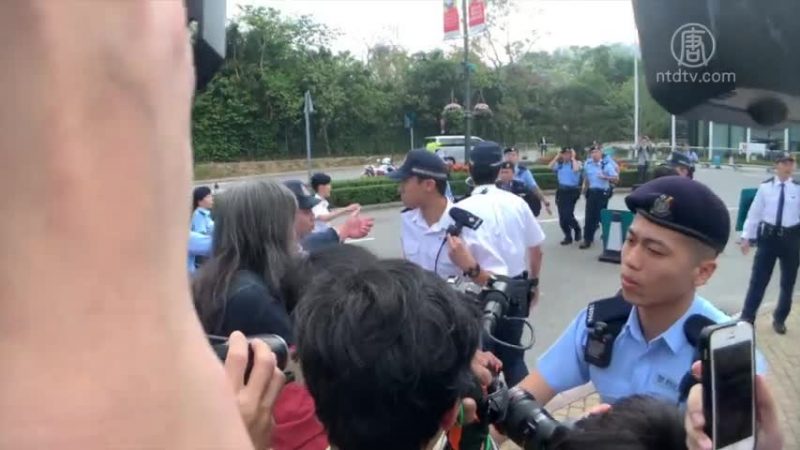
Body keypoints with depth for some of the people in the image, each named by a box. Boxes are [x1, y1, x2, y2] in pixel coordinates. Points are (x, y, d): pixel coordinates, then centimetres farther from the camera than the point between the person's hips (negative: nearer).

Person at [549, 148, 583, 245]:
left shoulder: (577, 163, -3)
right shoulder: (560, 164, 9)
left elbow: (576, 169, -24)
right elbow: (550, 166, -1)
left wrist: (573, 158, -13)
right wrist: (557, 157, 1)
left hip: (572, 191, -5)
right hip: (561, 191, 6)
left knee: (567, 214, -13)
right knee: (562, 216, 7)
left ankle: (577, 229, 17)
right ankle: (568, 236, 20)